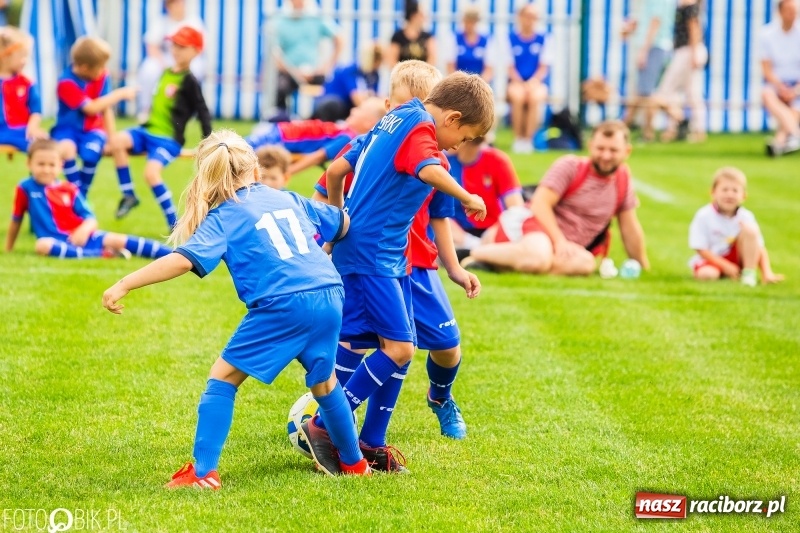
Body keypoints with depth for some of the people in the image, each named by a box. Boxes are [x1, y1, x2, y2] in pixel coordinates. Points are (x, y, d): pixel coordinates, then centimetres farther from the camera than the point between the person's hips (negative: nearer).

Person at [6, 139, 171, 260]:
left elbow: (90, 219, 4)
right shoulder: (26, 189, 4)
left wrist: (85, 229, -19)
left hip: (81, 237, 3)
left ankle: (172, 255, -24)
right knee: (42, 245, -37)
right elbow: (16, 221, 14)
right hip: (58, 242, -3)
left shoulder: (69, 190, 10)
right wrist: (8, 250, 18)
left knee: (118, 240, -16)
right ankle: (102, 254, -37)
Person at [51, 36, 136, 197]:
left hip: (92, 129, 2)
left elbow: (106, 108, -2)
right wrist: (119, 94, -20)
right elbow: (90, 108, -24)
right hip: (69, 128, -2)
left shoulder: (102, 77, -5)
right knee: (65, 148, -37)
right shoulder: (67, 83, -19)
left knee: (90, 153, -32)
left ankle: (82, 194, -7)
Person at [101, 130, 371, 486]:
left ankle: (203, 472, -1)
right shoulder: (288, 199, 21)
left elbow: (184, 259, -10)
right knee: (324, 381, 28)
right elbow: (342, 224, 34)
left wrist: (124, 285, -11)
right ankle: (353, 462, 42)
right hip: (330, 296, 5)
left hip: (283, 305, -5)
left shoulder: (223, 218, 6)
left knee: (223, 378, 7)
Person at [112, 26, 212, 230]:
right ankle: (128, 196, -5)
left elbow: (203, 113, -8)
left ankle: (175, 225, -16)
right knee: (117, 140, -18)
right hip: (148, 131, 7)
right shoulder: (166, 73, 12)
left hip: (169, 139, -7)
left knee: (151, 172, -27)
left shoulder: (189, 81, -9)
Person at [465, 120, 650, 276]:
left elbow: (630, 228, 19)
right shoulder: (570, 166, -5)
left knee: (586, 263, -32)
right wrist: (559, 240, -24)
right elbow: (540, 204, -14)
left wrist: (644, 267, 21)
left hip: (568, 247, 6)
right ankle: (478, 253, -17)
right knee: (539, 257, -42)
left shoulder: (623, 179, 11)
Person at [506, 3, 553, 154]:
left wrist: (533, 81, -16)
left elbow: (544, 67, 2)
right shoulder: (511, 39, 5)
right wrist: (520, 82, -15)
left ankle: (528, 139, -27)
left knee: (535, 97, -35)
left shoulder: (542, 40, 6)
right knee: (518, 96, -36)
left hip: (536, 82, 0)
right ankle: (517, 138, -24)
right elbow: (510, 67, 2)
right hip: (517, 82, 0)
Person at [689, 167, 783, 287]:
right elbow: (701, 249, -14)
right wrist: (726, 267, -22)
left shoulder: (745, 217, -7)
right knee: (706, 274, -39)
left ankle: (748, 273, -18)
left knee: (749, 228, -21)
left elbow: (760, 248, -8)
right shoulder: (704, 216, -14)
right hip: (712, 259, -3)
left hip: (737, 258, 3)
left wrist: (767, 273, -22)